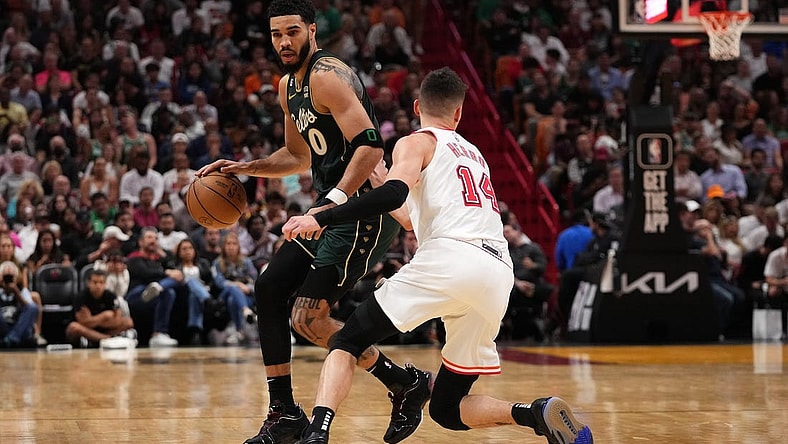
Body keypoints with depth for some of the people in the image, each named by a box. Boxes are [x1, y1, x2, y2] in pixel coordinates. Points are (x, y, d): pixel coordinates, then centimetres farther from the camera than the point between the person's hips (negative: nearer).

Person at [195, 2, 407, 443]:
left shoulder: (327, 76, -16)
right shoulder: (289, 86, 15)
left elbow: (370, 146, -26)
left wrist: (332, 202, -32)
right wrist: (245, 168, 16)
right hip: (335, 205, 10)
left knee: (308, 318, -13)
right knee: (269, 288, 8)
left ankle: (403, 383, 2)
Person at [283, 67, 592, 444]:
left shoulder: (416, 143, 12)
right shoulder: (473, 153, 34)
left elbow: (394, 193, -9)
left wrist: (321, 219, -8)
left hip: (451, 259, -6)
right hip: (499, 275, 6)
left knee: (347, 342, 6)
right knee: (447, 410, 14)